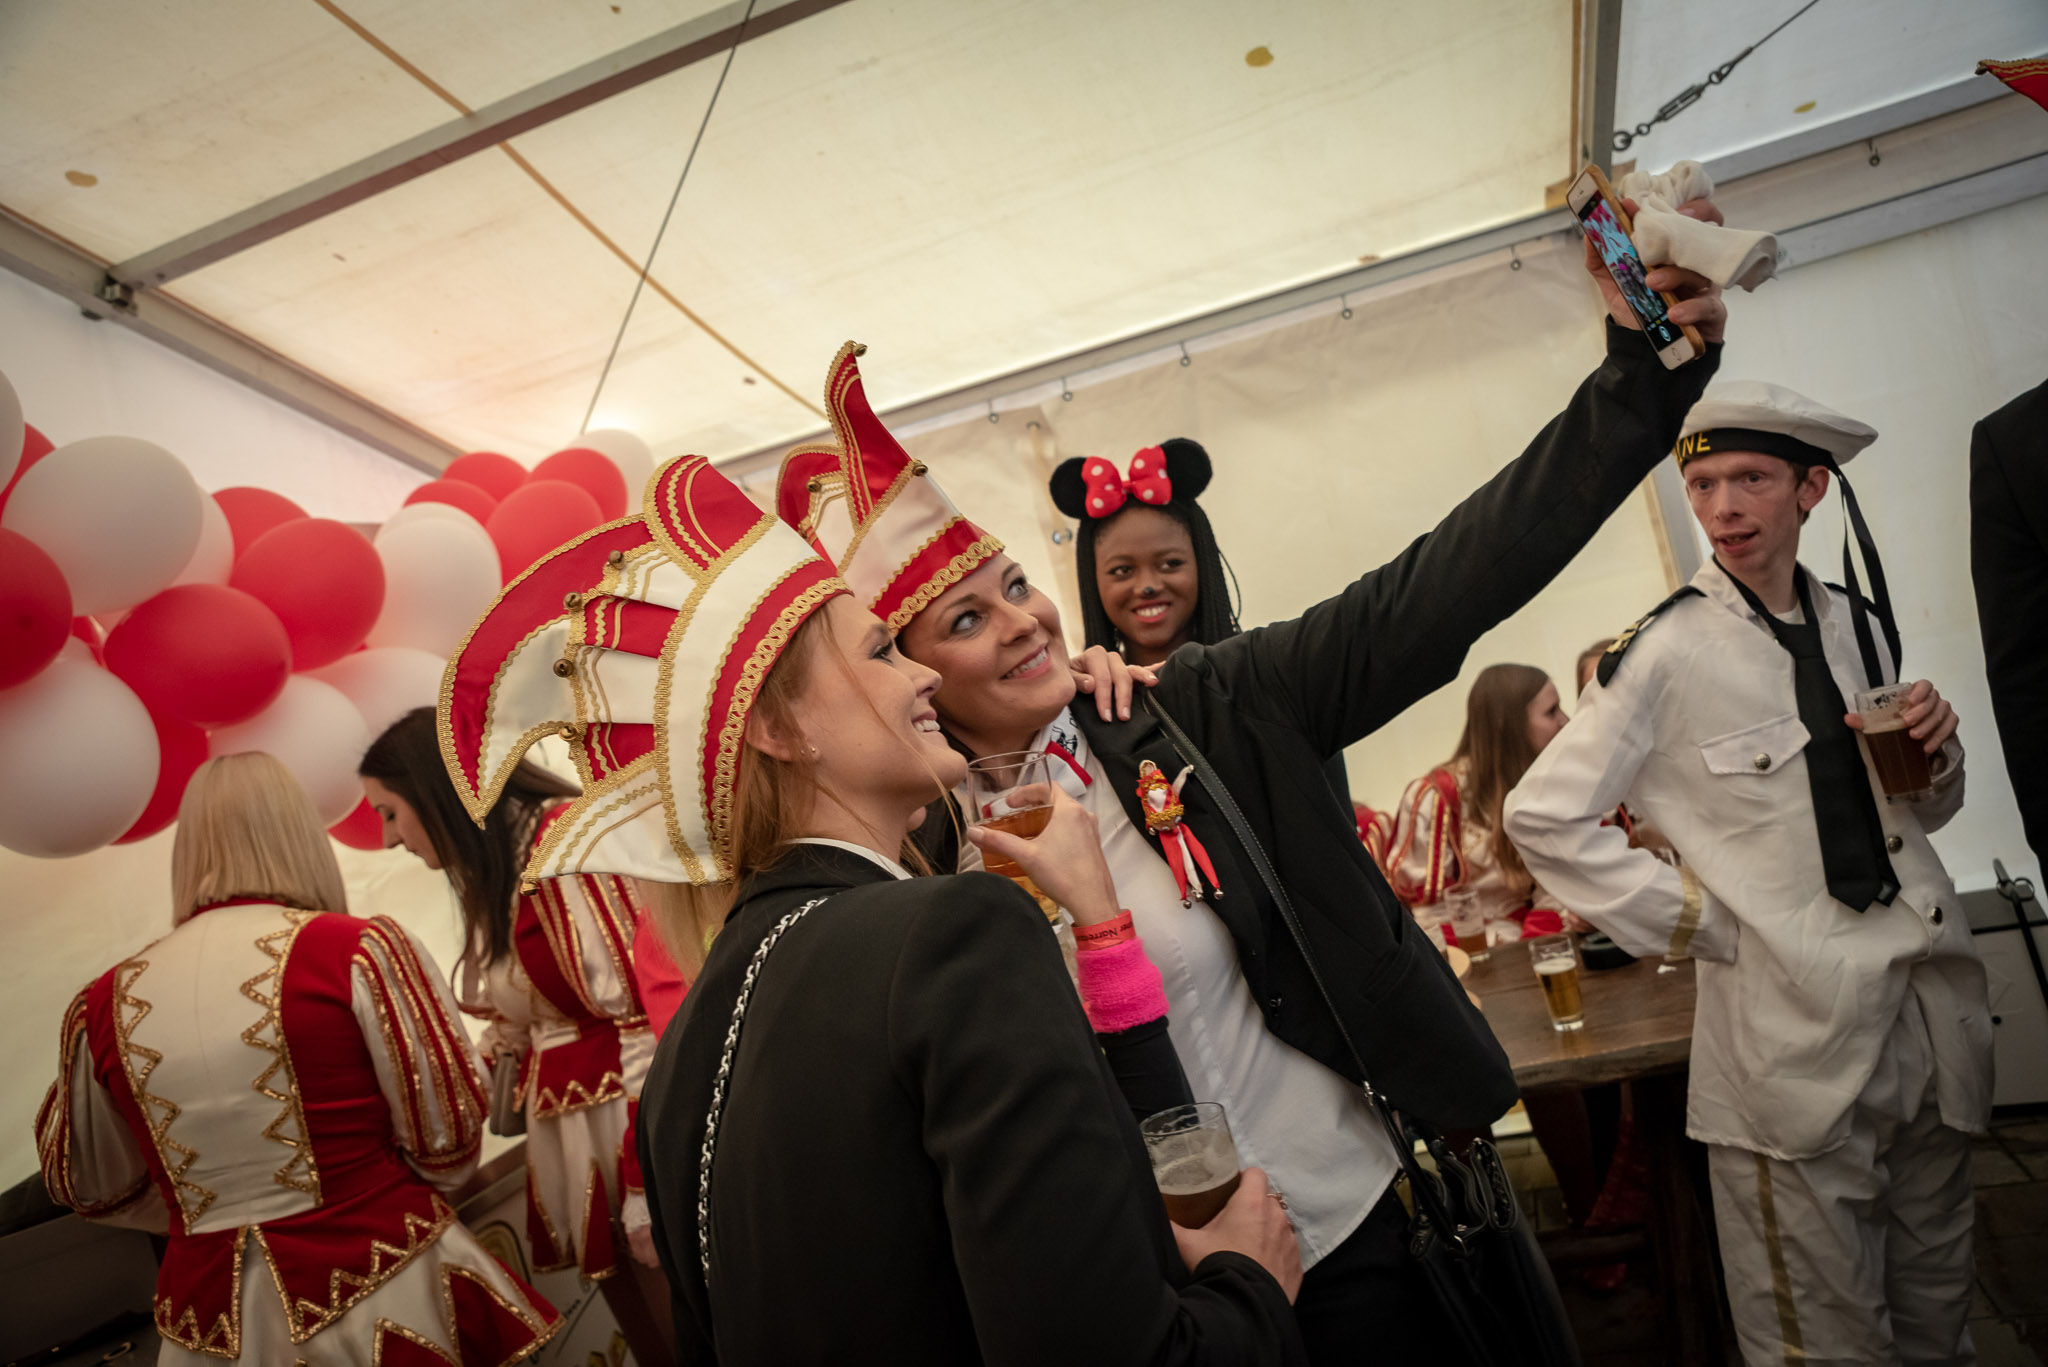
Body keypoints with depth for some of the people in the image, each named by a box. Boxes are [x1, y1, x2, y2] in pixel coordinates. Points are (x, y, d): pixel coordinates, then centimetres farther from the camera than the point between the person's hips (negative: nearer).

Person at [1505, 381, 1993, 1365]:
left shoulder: (1858, 625, 6)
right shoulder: (1668, 654, -13)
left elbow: (1921, 812, 17)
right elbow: (1542, 817, -16)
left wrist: (1935, 750, -5)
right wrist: (1701, 922, -13)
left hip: (1934, 1009, 6)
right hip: (1795, 1034, -6)